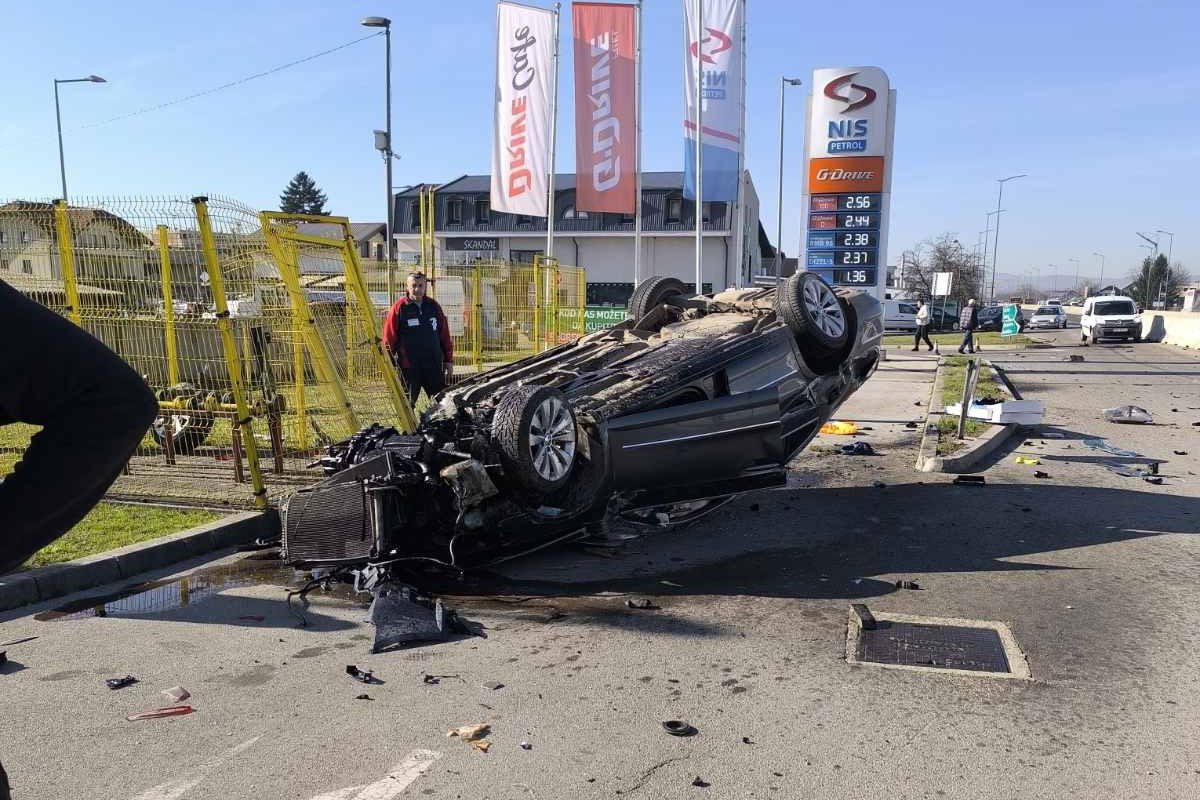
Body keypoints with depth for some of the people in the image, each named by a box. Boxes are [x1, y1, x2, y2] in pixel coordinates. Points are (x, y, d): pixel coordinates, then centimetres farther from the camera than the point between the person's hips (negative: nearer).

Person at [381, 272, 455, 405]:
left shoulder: (433, 306, 9)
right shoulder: (399, 308, -4)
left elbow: (445, 336, 13)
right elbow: (389, 338, -3)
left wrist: (448, 360, 11)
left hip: (434, 365, 4)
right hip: (409, 367, -4)